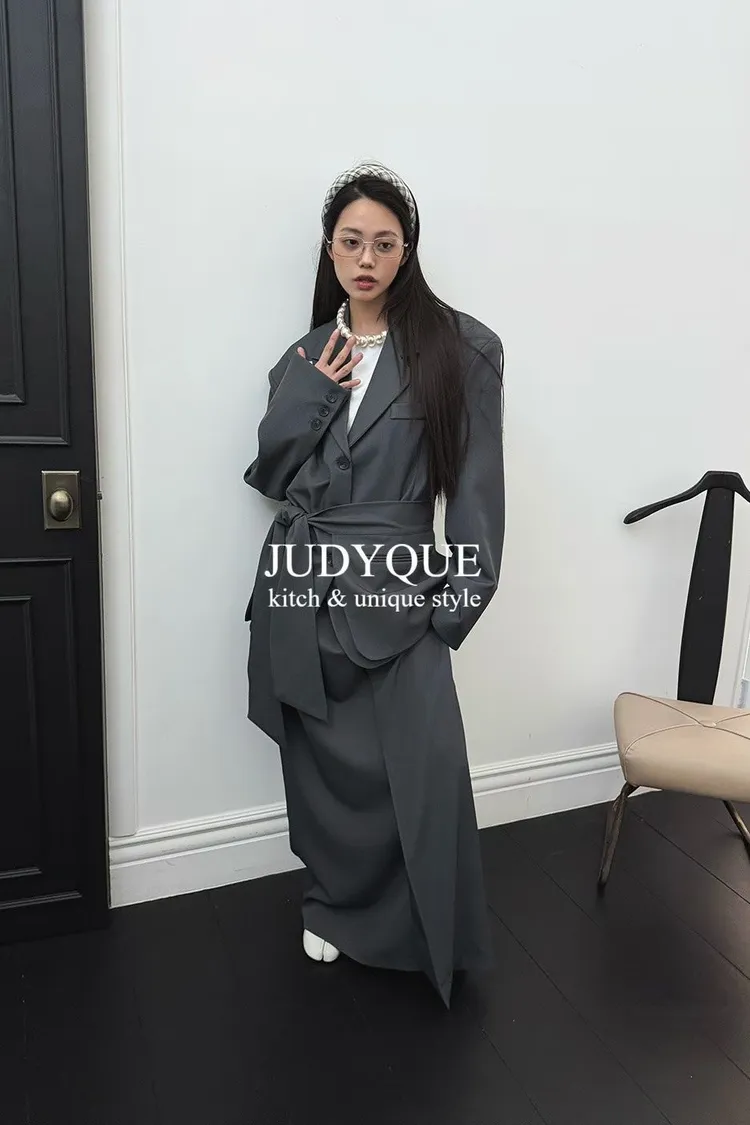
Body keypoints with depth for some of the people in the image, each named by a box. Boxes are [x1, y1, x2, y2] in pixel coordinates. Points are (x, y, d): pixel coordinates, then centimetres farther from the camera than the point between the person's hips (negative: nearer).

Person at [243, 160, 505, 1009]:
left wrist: (465, 592, -8)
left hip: (398, 593, -3)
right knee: (322, 764, 12)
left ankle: (429, 938, 14)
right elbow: (267, 473, 10)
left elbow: (478, 481, -3)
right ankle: (334, 904, 36)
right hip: (302, 592, 4)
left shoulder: (459, 349, -1)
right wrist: (312, 397, -4)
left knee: (424, 771, -10)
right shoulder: (307, 355, 12)